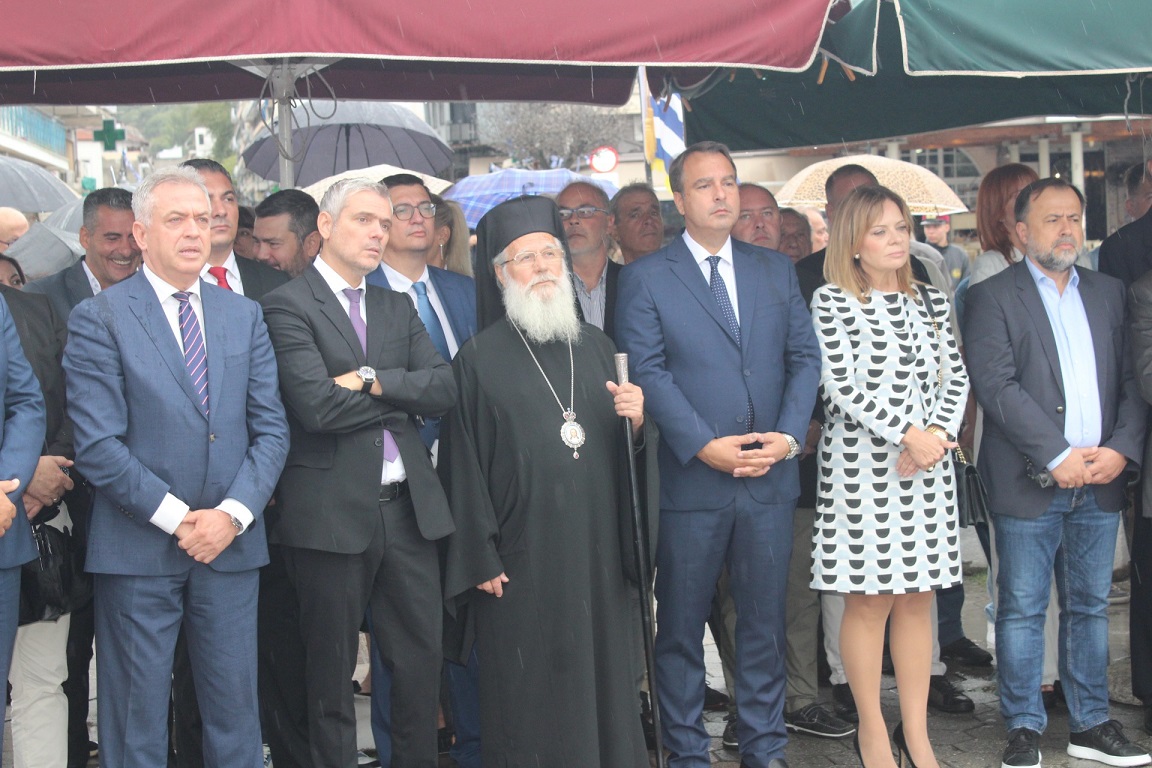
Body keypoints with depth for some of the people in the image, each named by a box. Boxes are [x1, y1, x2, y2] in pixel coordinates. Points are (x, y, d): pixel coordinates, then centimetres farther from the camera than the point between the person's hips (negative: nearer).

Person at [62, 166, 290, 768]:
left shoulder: (245, 317, 11)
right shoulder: (98, 319, -3)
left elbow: (271, 428, 6)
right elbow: (96, 444, -10)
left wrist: (233, 513, -8)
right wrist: (175, 517, -13)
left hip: (230, 542, 4)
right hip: (138, 550, -3)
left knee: (235, 708, 10)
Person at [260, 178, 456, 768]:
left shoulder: (398, 308, 15)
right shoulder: (287, 305, -5)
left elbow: (444, 390, 3)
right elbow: (316, 406, -18)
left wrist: (373, 381, -12)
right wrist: (403, 396, -5)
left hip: (407, 508, 6)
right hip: (332, 513, -5)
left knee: (422, 661, 11)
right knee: (331, 674, 7)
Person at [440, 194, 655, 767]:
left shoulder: (595, 347, 12)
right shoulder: (480, 360, -2)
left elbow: (627, 456, 16)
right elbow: (464, 468, -5)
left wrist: (637, 421, -7)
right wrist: (479, 561, -9)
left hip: (599, 550, 4)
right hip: (522, 562, -4)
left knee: (604, 678, 8)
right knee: (530, 696, 1)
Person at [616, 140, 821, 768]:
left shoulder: (776, 271, 12)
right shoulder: (646, 279, 0)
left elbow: (804, 357, 8)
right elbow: (647, 371, -9)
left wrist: (789, 435, -7)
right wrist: (704, 445, -17)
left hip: (770, 479, 3)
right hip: (691, 478, -3)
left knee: (764, 621, 11)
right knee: (681, 626, 6)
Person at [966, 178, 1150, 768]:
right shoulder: (993, 297, -1)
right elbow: (996, 386, -12)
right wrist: (1058, 457, -16)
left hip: (1100, 481, 5)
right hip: (1030, 483, -4)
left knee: (1090, 607, 12)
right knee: (1022, 609, 2)